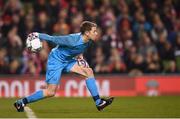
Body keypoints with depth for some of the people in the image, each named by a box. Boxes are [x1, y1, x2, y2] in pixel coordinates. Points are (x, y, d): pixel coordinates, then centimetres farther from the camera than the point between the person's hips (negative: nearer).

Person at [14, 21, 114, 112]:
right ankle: (21, 102, 3)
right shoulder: (73, 40, -32)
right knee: (51, 92, -9)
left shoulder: (88, 41, -6)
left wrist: (80, 56, 0)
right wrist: (37, 35, -16)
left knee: (89, 71, -7)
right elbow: (53, 39, -24)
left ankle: (98, 102, -3)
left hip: (67, 60, 8)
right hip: (56, 60, -8)